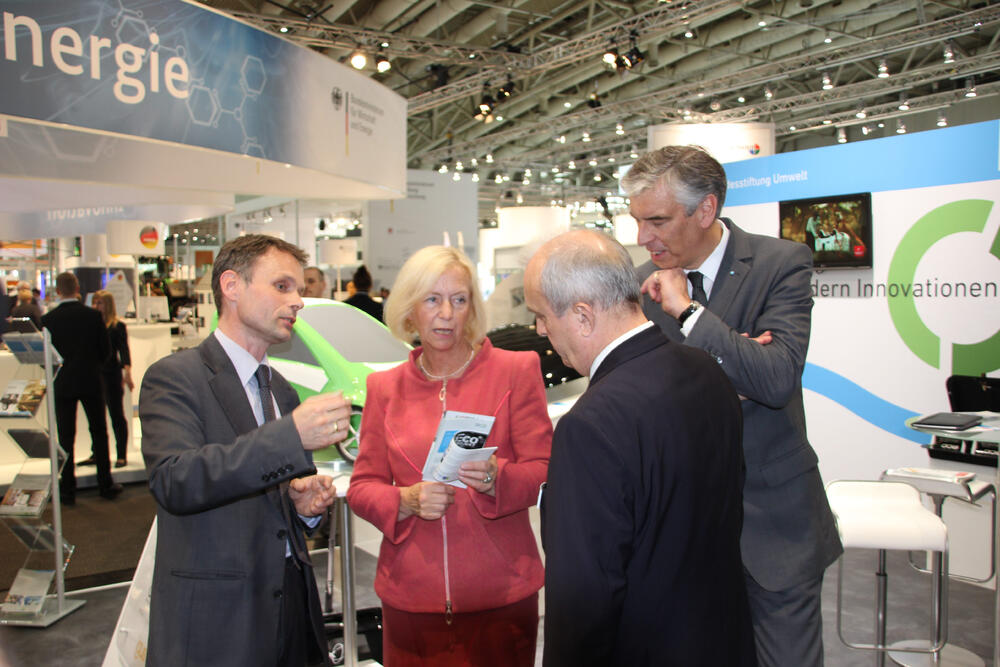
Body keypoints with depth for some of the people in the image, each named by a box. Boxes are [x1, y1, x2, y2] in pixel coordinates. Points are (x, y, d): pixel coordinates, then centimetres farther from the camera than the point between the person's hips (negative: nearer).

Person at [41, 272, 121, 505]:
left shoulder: (48, 319, -8)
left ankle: (68, 490, 11)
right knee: (99, 433, 11)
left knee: (65, 437, 7)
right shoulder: (93, 315, -7)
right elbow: (106, 349, -3)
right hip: (90, 381, 0)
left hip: (62, 383, 0)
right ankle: (106, 485, 17)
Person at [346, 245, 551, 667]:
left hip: (499, 594, -1)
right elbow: (361, 487, 6)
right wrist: (407, 500, -14)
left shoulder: (517, 369, -2)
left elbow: (545, 472, -3)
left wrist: (495, 477, -22)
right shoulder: (385, 387, 5)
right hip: (411, 595, 2)